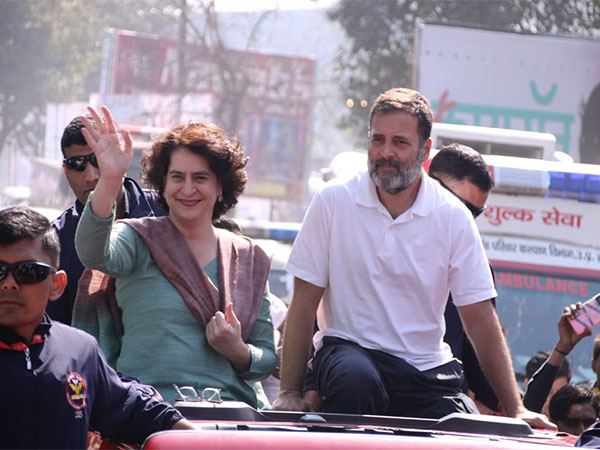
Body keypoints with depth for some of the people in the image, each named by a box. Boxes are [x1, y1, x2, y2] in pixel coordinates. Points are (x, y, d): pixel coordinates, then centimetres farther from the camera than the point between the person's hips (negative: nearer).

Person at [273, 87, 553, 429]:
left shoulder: (453, 217, -1)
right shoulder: (334, 201, -4)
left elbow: (480, 318, 1)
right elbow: (305, 301, -3)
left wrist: (516, 409, -5)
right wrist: (291, 393, -11)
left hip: (427, 367, 2)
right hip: (350, 349, -2)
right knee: (356, 381, -35)